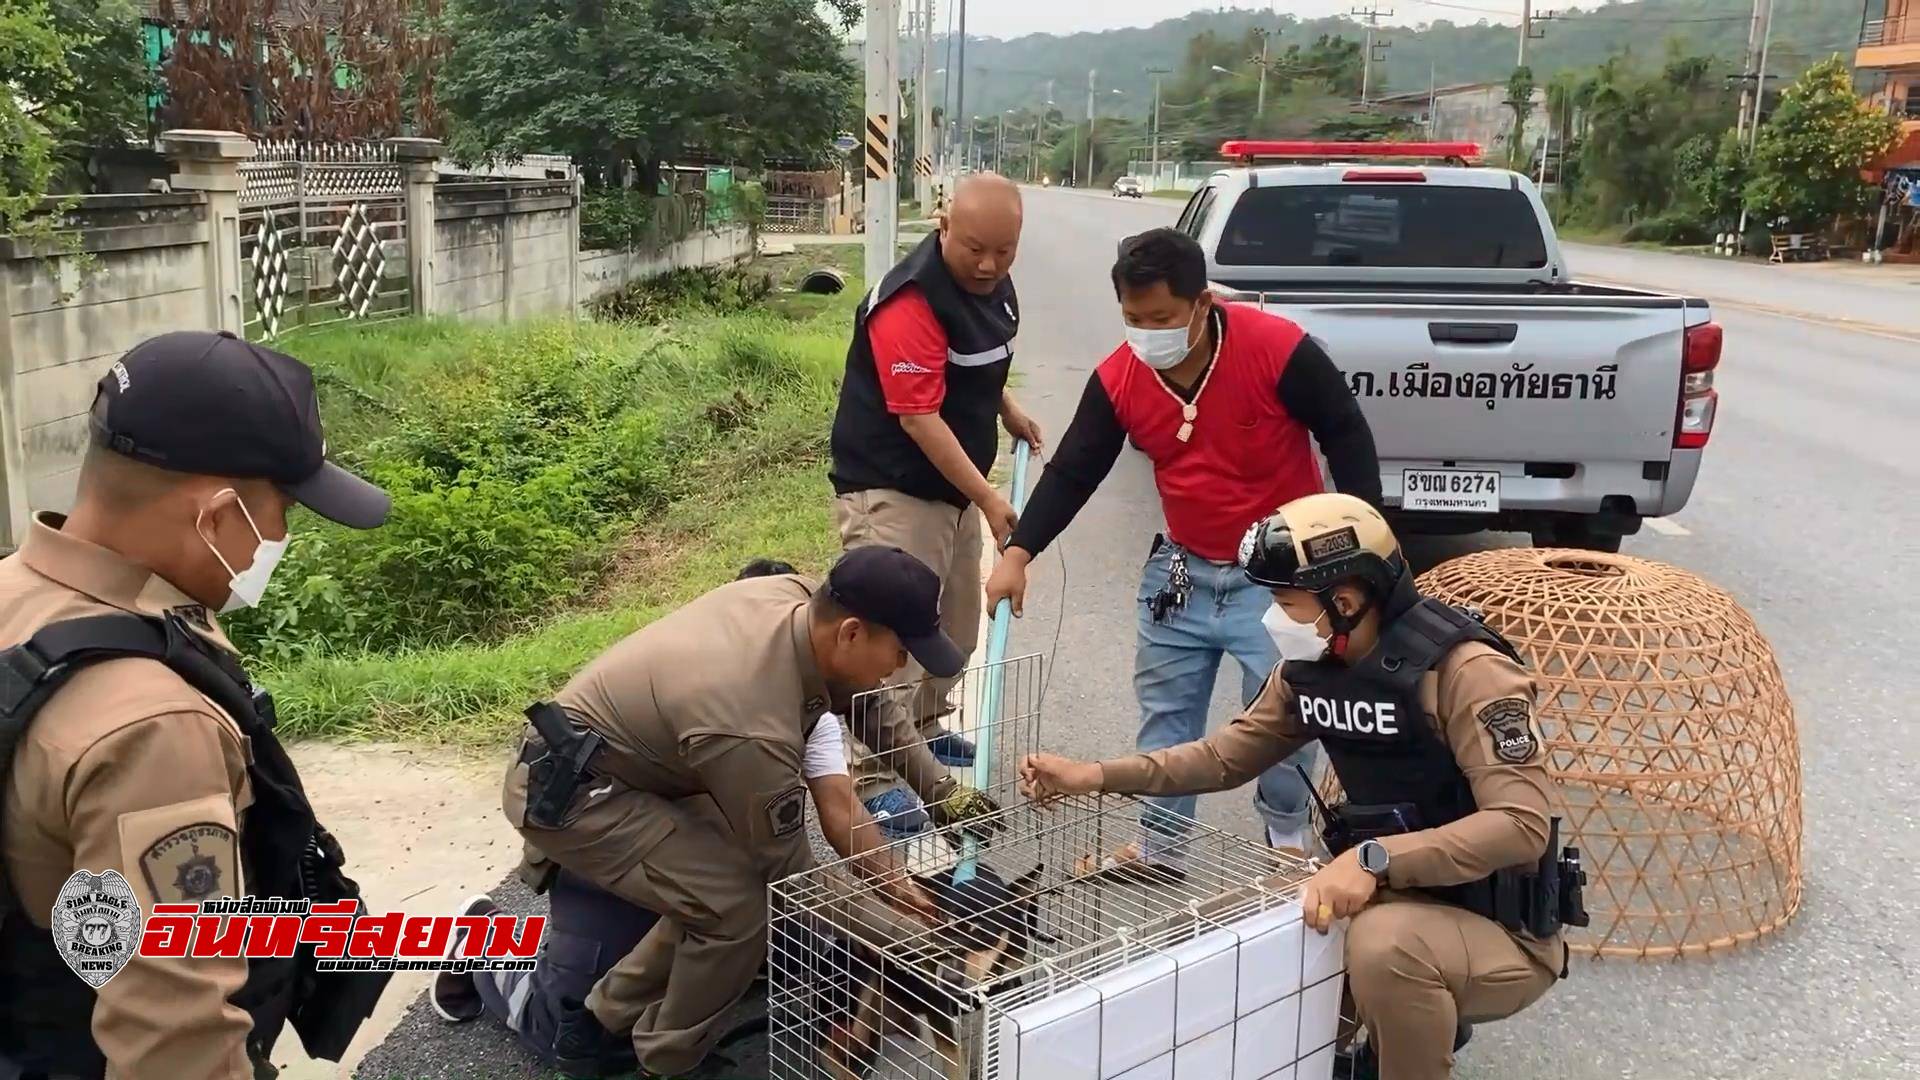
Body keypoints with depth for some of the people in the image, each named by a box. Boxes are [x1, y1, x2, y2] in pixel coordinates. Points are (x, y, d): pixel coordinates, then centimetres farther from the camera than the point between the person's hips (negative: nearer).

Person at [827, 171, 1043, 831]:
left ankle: (921, 729, 39)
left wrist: (1007, 409, 11)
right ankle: (875, 772, 1)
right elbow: (919, 418, -26)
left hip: (954, 487, 9)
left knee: (957, 630, 19)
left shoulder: (992, 284, 4)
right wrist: (988, 498, -25)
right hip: (891, 491, -9)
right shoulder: (910, 303, -25)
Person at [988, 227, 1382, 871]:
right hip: (1183, 568, 4)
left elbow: (1346, 434, -11)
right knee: (1164, 714, 11)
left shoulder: (1278, 349, -22)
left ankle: (1287, 837, 26)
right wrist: (1019, 554, -15)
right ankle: (1159, 846, 25)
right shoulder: (1118, 379, -10)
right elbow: (1073, 471, -5)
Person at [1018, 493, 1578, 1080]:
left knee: (1385, 943, -36)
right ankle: (1424, 1023, 18)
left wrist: (1374, 859, -40)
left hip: (1502, 930, -8)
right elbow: (1229, 754, 7)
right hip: (1403, 900, 8)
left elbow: (1522, 824, -31)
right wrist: (1096, 775, -3)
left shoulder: (1466, 672, -25)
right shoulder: (1311, 666, -2)